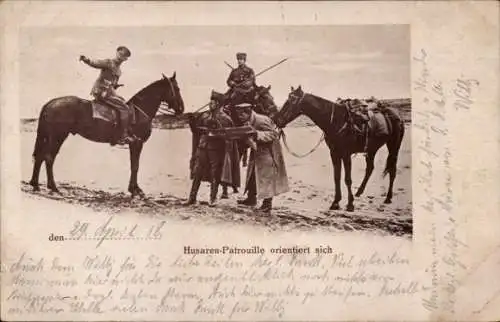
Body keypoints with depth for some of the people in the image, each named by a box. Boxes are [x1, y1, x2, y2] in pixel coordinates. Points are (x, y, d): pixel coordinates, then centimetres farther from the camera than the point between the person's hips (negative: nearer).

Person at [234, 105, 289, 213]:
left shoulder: (261, 120, -24)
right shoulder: (247, 123, 3)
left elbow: (274, 134, -27)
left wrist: (258, 134, -35)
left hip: (268, 152, -9)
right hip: (256, 152, 9)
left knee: (267, 178, -3)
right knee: (252, 175, 14)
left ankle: (267, 203, 7)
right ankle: (251, 198, 28)